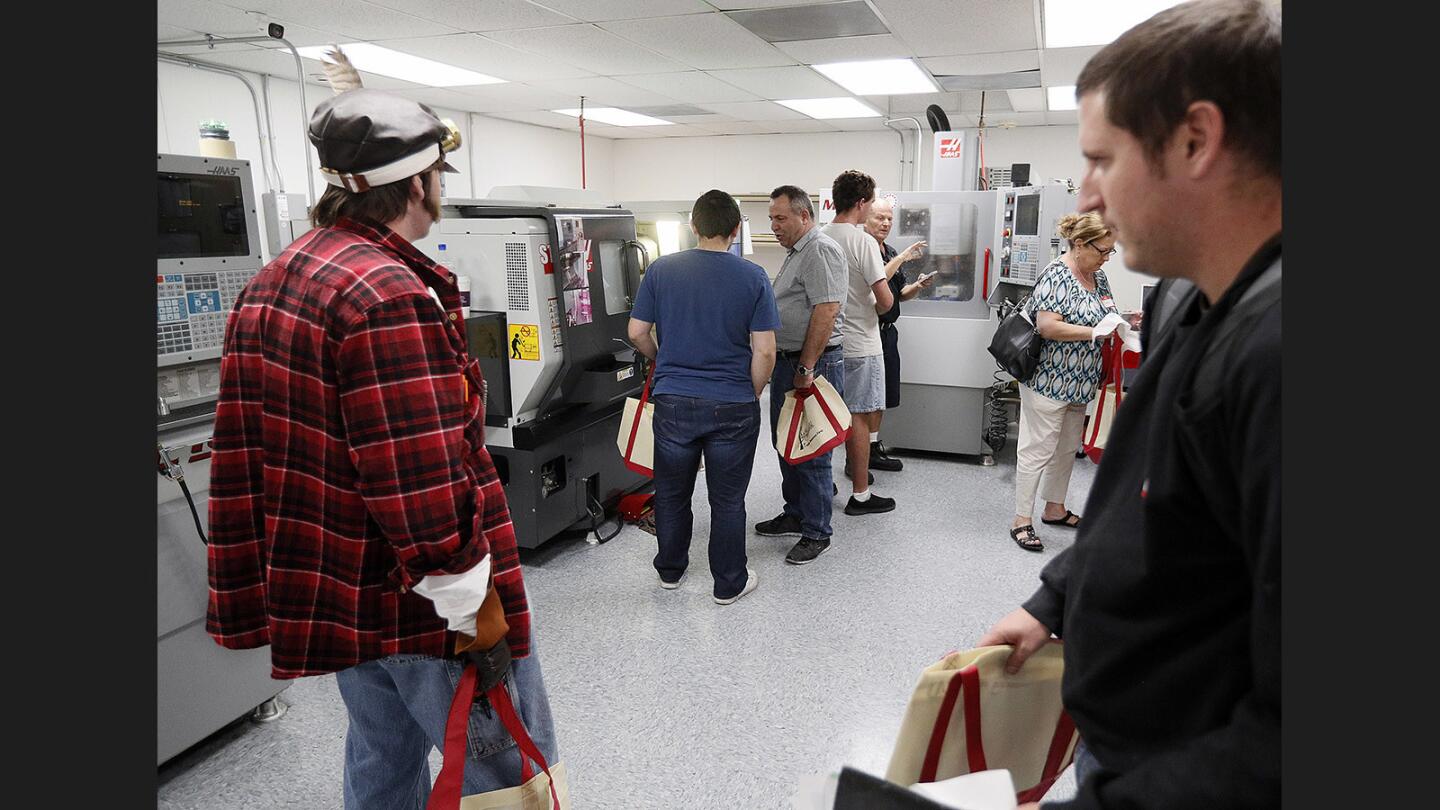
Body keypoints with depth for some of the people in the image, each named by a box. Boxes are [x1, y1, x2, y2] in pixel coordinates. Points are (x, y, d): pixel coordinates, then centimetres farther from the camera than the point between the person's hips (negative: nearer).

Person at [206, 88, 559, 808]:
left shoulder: (269, 285, 10)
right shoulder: (387, 293, -21)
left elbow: (240, 458, 13)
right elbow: (424, 481, -27)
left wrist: (249, 598, 20)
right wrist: (475, 615, -18)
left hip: (335, 595, 10)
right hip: (421, 608, -9)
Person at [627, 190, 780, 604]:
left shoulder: (661, 269, -2)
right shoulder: (753, 276, -7)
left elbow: (637, 333, 2)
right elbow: (764, 351, -10)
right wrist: (751, 396, 6)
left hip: (673, 401, 2)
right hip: (733, 406, -1)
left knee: (671, 492, 18)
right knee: (727, 499, 11)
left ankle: (670, 570, 34)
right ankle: (729, 583, 23)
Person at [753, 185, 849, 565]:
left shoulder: (821, 252, -15)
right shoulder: (796, 252, 18)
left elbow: (826, 312, -24)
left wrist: (806, 368, -23)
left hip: (813, 365, -10)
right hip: (788, 362, 10)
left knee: (811, 452, -3)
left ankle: (816, 533, 9)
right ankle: (795, 515, 32)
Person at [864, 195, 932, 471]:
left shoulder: (891, 252, 18)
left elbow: (901, 293, 20)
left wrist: (918, 286, 0)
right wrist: (901, 259, -20)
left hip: (887, 332, 9)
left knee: (882, 395, 14)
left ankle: (874, 446, 25)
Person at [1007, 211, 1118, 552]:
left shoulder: (1098, 276, 11)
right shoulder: (1057, 276, -16)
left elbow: (1102, 316, 22)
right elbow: (1047, 326, -24)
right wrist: (1095, 333, -25)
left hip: (1080, 382, 9)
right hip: (1049, 380, -9)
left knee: (1067, 447, 17)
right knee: (1038, 449, -4)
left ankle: (1055, 508, 32)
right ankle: (1022, 520, 3)